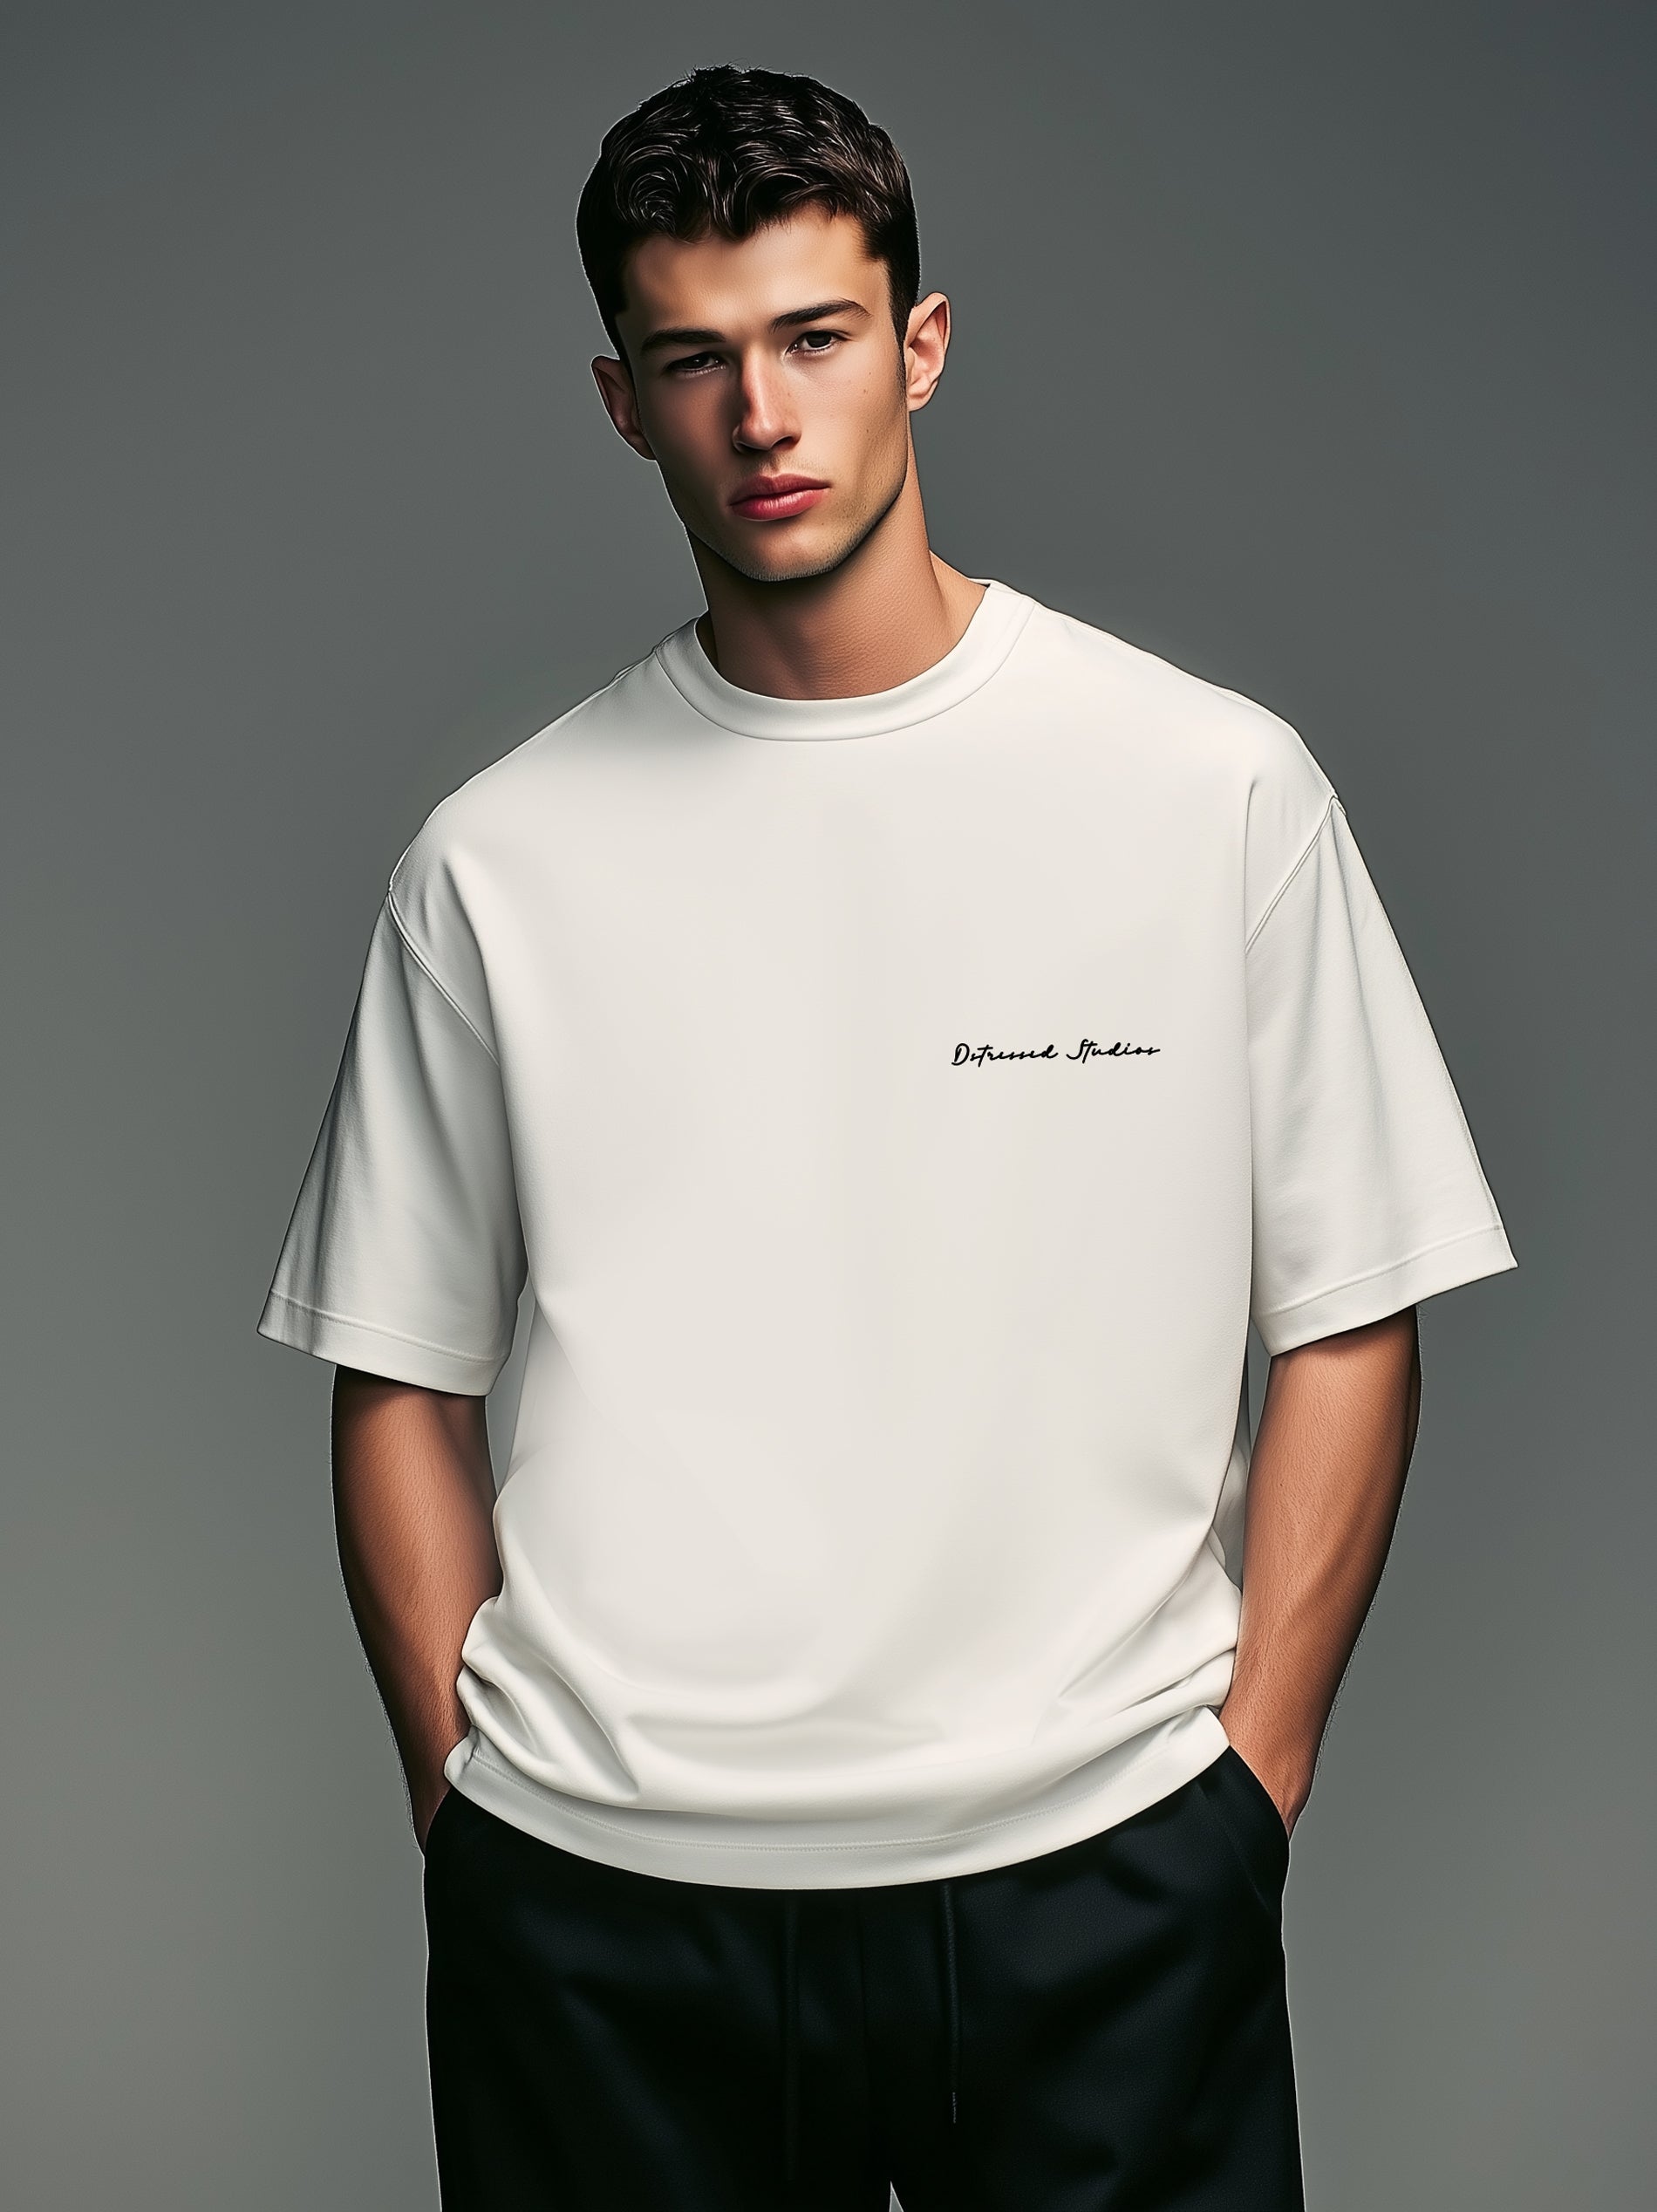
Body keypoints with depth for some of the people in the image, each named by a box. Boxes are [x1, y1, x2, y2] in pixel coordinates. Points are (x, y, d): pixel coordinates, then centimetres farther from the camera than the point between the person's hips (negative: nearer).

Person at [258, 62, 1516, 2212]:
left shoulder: (1219, 787, 0)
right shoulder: (497, 859, 3)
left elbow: (1349, 1324, 1)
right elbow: (404, 1384, 7)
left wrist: (1249, 1776, -3)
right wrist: (468, 1797, 1)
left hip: (1105, 1874, 0)